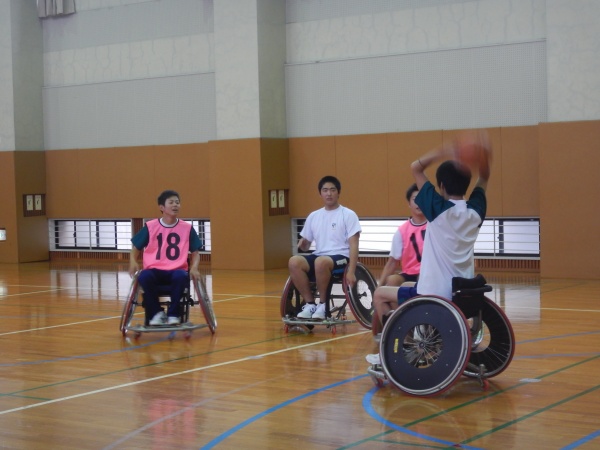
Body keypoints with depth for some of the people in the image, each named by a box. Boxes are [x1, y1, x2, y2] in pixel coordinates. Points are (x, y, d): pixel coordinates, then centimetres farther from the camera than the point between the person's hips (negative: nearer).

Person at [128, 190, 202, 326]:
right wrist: (133, 263, -10)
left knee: (181, 276, -37)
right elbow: (135, 248, 10)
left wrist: (194, 268, -10)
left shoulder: (187, 228, 3)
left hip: (176, 270, 0)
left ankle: (173, 314, -16)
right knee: (144, 277, -35)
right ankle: (156, 313, -12)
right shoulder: (150, 226, 2)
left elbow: (195, 252, 10)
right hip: (154, 270, 0)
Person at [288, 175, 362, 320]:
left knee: (321, 262, -39)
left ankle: (323, 304, -17)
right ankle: (310, 303, -14)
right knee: (294, 262, -27)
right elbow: (306, 243, 21)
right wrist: (302, 244, -6)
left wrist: (351, 271, -18)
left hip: (340, 257, -5)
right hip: (318, 256, 5)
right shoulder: (313, 216, 15)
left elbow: (353, 245, -6)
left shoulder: (348, 215, 0)